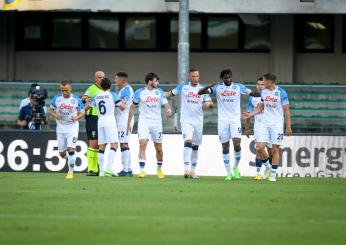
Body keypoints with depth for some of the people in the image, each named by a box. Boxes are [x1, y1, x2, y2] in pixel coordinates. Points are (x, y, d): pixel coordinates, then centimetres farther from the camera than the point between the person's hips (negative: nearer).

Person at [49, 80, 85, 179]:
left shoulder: (76, 100, -6)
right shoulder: (57, 98, -1)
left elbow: (82, 113, 3)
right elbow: (51, 109, 10)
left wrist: (77, 117, -18)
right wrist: (55, 115, -11)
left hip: (72, 127, -3)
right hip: (61, 127, 3)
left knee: (71, 149, -17)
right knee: (62, 153, 5)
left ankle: (71, 172, -6)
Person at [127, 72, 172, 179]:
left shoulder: (159, 92, 5)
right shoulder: (139, 92, 0)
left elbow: (166, 104, 0)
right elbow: (132, 107, 7)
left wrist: (169, 110, -25)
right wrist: (129, 124, 6)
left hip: (157, 122, 2)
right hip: (144, 121, -2)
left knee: (159, 148, 8)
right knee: (142, 144, -19)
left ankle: (159, 169, 30)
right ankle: (142, 170, -20)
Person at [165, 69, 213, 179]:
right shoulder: (183, 87, 3)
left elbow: (211, 103, 6)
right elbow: (170, 93, 12)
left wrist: (208, 104, -17)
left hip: (198, 121, 3)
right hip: (186, 120, -3)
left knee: (195, 146, 9)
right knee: (188, 141, -22)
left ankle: (193, 171, 21)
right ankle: (186, 169, -28)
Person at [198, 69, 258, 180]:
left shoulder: (238, 87, 0)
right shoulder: (217, 87, -2)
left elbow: (254, 93, 3)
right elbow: (200, 92, -7)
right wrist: (209, 86, -25)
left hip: (235, 120, -1)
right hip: (222, 120, 1)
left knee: (237, 144, -15)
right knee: (225, 146, 2)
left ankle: (236, 167, 9)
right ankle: (229, 173, 11)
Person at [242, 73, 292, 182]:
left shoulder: (281, 93, -9)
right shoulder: (263, 92, 7)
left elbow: (286, 110, -6)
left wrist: (288, 126, -8)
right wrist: (249, 115, 7)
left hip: (277, 124, -5)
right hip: (264, 124, 5)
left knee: (275, 149, -1)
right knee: (259, 147, -6)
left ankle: (273, 174, 7)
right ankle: (267, 166, 18)